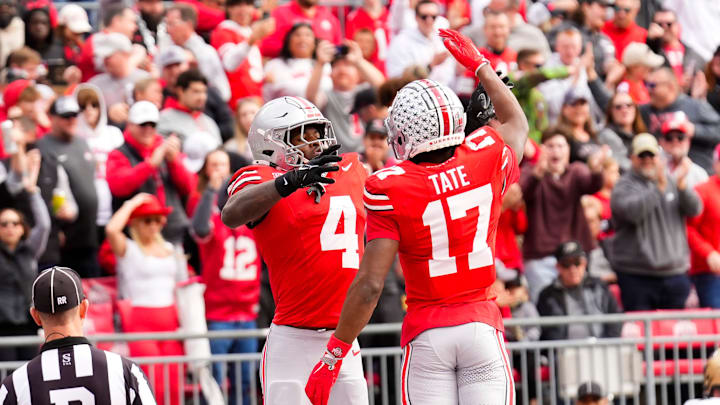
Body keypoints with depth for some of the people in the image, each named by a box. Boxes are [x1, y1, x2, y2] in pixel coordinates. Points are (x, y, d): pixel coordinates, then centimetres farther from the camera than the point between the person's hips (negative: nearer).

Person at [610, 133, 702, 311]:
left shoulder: (672, 181, 13)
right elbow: (632, 212, -21)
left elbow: (694, 209, 0)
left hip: (675, 273, 4)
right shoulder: (624, 186, -1)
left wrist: (682, 188, -20)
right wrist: (659, 188, -28)